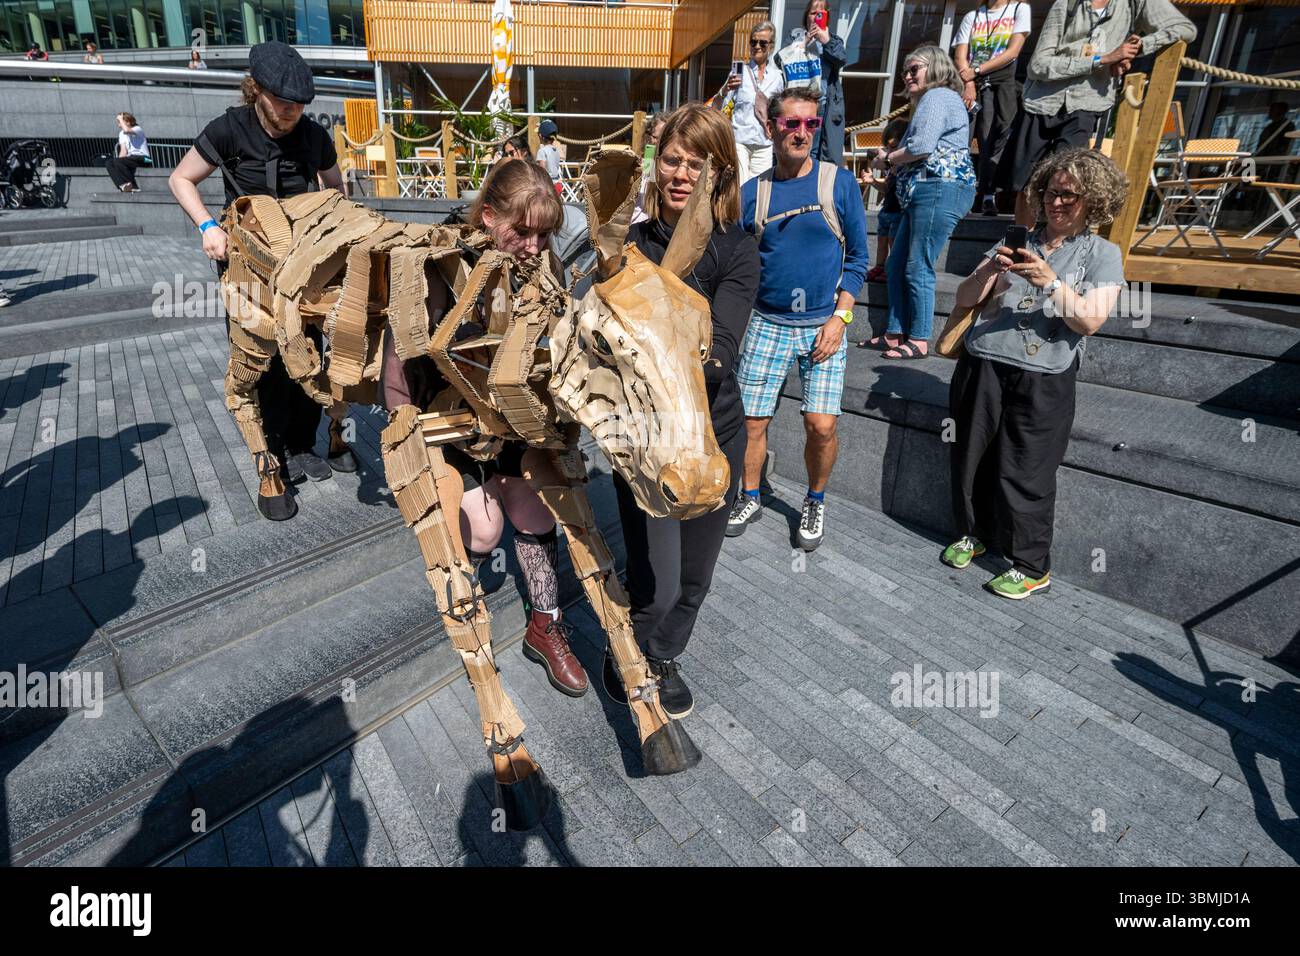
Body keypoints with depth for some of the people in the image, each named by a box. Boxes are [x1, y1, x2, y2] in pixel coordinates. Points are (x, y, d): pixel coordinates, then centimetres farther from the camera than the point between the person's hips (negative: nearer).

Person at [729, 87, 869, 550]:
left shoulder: (840, 182, -1)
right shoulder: (752, 192, 3)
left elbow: (857, 258, 2)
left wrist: (839, 317, -8)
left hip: (823, 324, -1)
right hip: (766, 323, 2)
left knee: (821, 425, -9)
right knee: (751, 421, 2)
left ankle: (815, 501, 18)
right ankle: (750, 498, 26)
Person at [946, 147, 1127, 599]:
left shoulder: (1103, 254, 9)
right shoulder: (1017, 243, 15)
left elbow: (1090, 321, -6)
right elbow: (965, 300, 9)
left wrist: (1051, 282, -18)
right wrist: (989, 271, -10)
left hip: (1043, 379, -3)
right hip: (982, 366, 3)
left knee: (1025, 474, -2)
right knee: (971, 458, 8)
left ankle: (1031, 567, 13)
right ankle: (971, 533, 31)